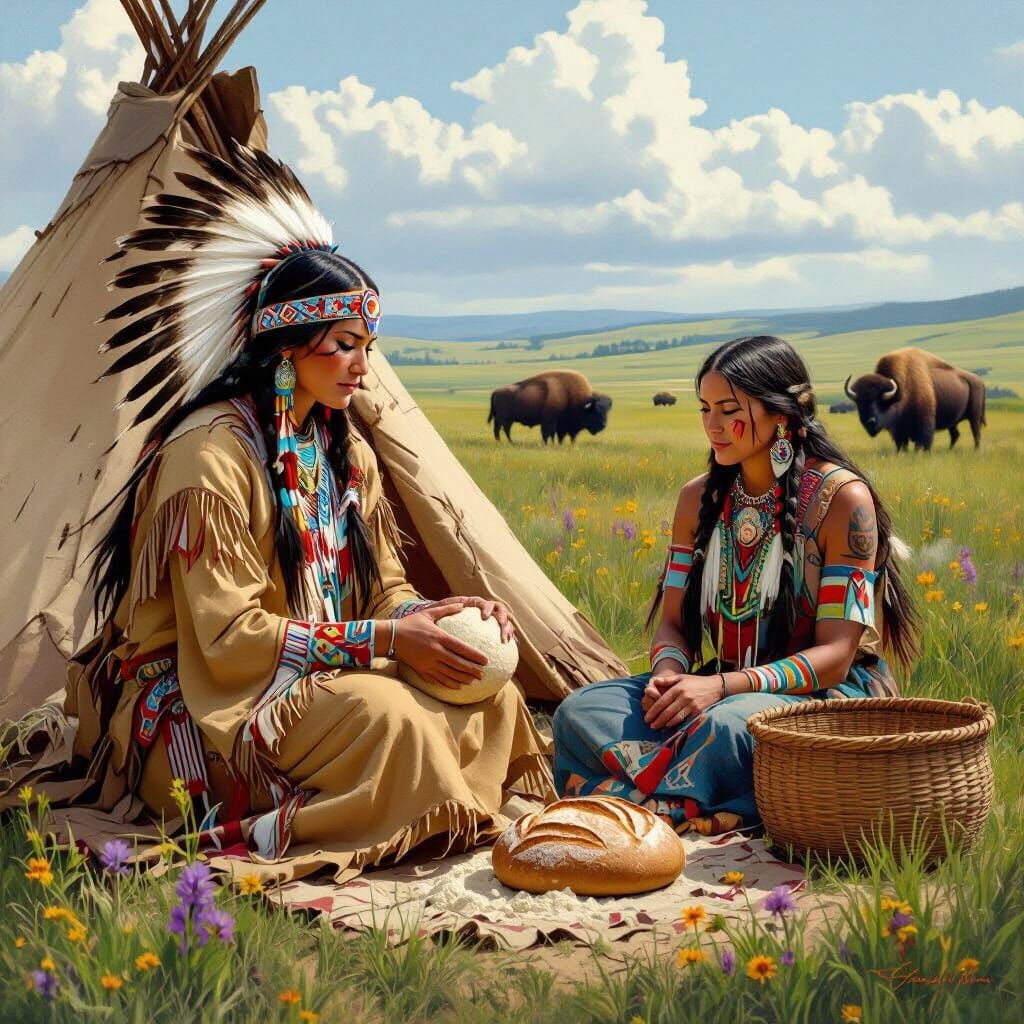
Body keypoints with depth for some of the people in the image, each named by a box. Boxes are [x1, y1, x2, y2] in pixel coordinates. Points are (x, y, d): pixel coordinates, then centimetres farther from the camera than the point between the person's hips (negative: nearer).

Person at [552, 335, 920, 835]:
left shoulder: (842, 498, -10)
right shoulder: (699, 498, 8)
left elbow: (834, 656, -13)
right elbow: (672, 622, 10)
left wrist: (722, 686, -26)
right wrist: (667, 673, -16)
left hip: (821, 696, -6)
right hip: (713, 689, 6)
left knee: (728, 723, -41)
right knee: (579, 710, -19)